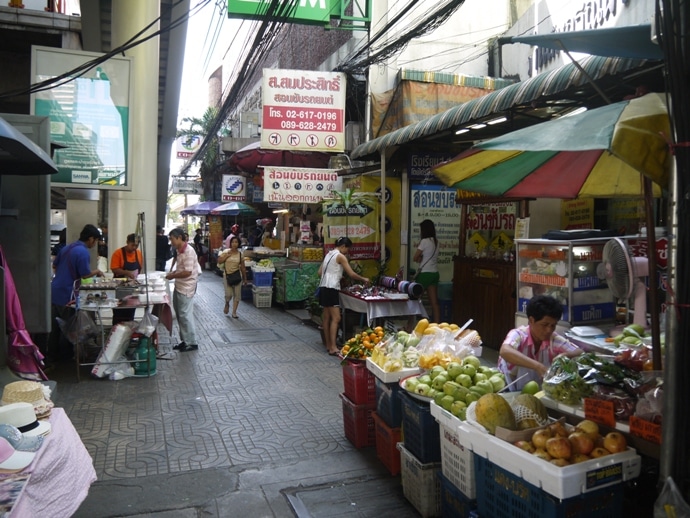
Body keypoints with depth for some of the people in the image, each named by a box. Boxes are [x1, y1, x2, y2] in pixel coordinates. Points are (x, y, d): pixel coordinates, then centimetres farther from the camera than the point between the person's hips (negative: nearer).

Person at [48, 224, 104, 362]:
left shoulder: (67, 247, 11)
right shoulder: (83, 252, -17)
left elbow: (54, 266, 20)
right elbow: (85, 275, -18)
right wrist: (97, 271, 0)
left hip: (55, 290, 8)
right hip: (66, 294, -8)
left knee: (55, 326, 16)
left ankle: (52, 354, 24)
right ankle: (65, 355, 16)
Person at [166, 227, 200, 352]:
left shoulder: (188, 251, -19)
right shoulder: (180, 251, 10)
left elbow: (188, 272, -24)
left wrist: (173, 276, -14)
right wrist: (173, 272, 6)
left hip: (186, 288, -10)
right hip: (179, 287, 10)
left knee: (185, 315, -3)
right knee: (180, 314, 14)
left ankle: (192, 343, 7)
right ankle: (185, 340, 24)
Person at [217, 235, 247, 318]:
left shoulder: (240, 254, 2)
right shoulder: (226, 252, -1)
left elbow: (243, 267, 6)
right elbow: (219, 261, -6)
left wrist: (245, 278, 8)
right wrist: (227, 255, -14)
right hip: (227, 275, -2)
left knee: (237, 295, 2)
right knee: (228, 294, -10)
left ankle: (234, 312, 13)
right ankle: (227, 304, 25)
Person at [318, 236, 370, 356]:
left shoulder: (329, 254, 17)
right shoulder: (340, 256, -8)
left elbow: (320, 272, 19)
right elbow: (352, 274, -10)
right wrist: (363, 279, 4)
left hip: (324, 288, 10)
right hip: (331, 289, -9)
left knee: (326, 317, 11)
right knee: (336, 318, -12)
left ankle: (328, 345, 16)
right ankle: (333, 347, -17)